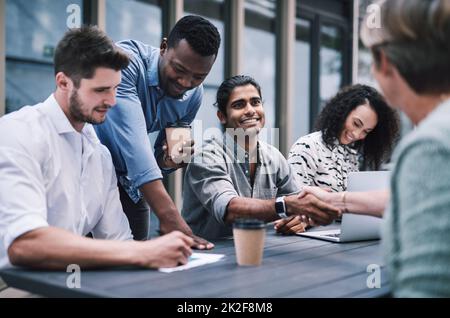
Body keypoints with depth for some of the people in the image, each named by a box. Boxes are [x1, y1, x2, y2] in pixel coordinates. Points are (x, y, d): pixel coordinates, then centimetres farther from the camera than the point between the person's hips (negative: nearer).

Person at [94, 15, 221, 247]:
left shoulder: (193, 95, -7)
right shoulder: (126, 60, -27)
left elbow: (160, 158, 4)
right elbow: (132, 138, -38)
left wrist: (170, 161, -21)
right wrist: (167, 214, -45)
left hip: (126, 181, 5)